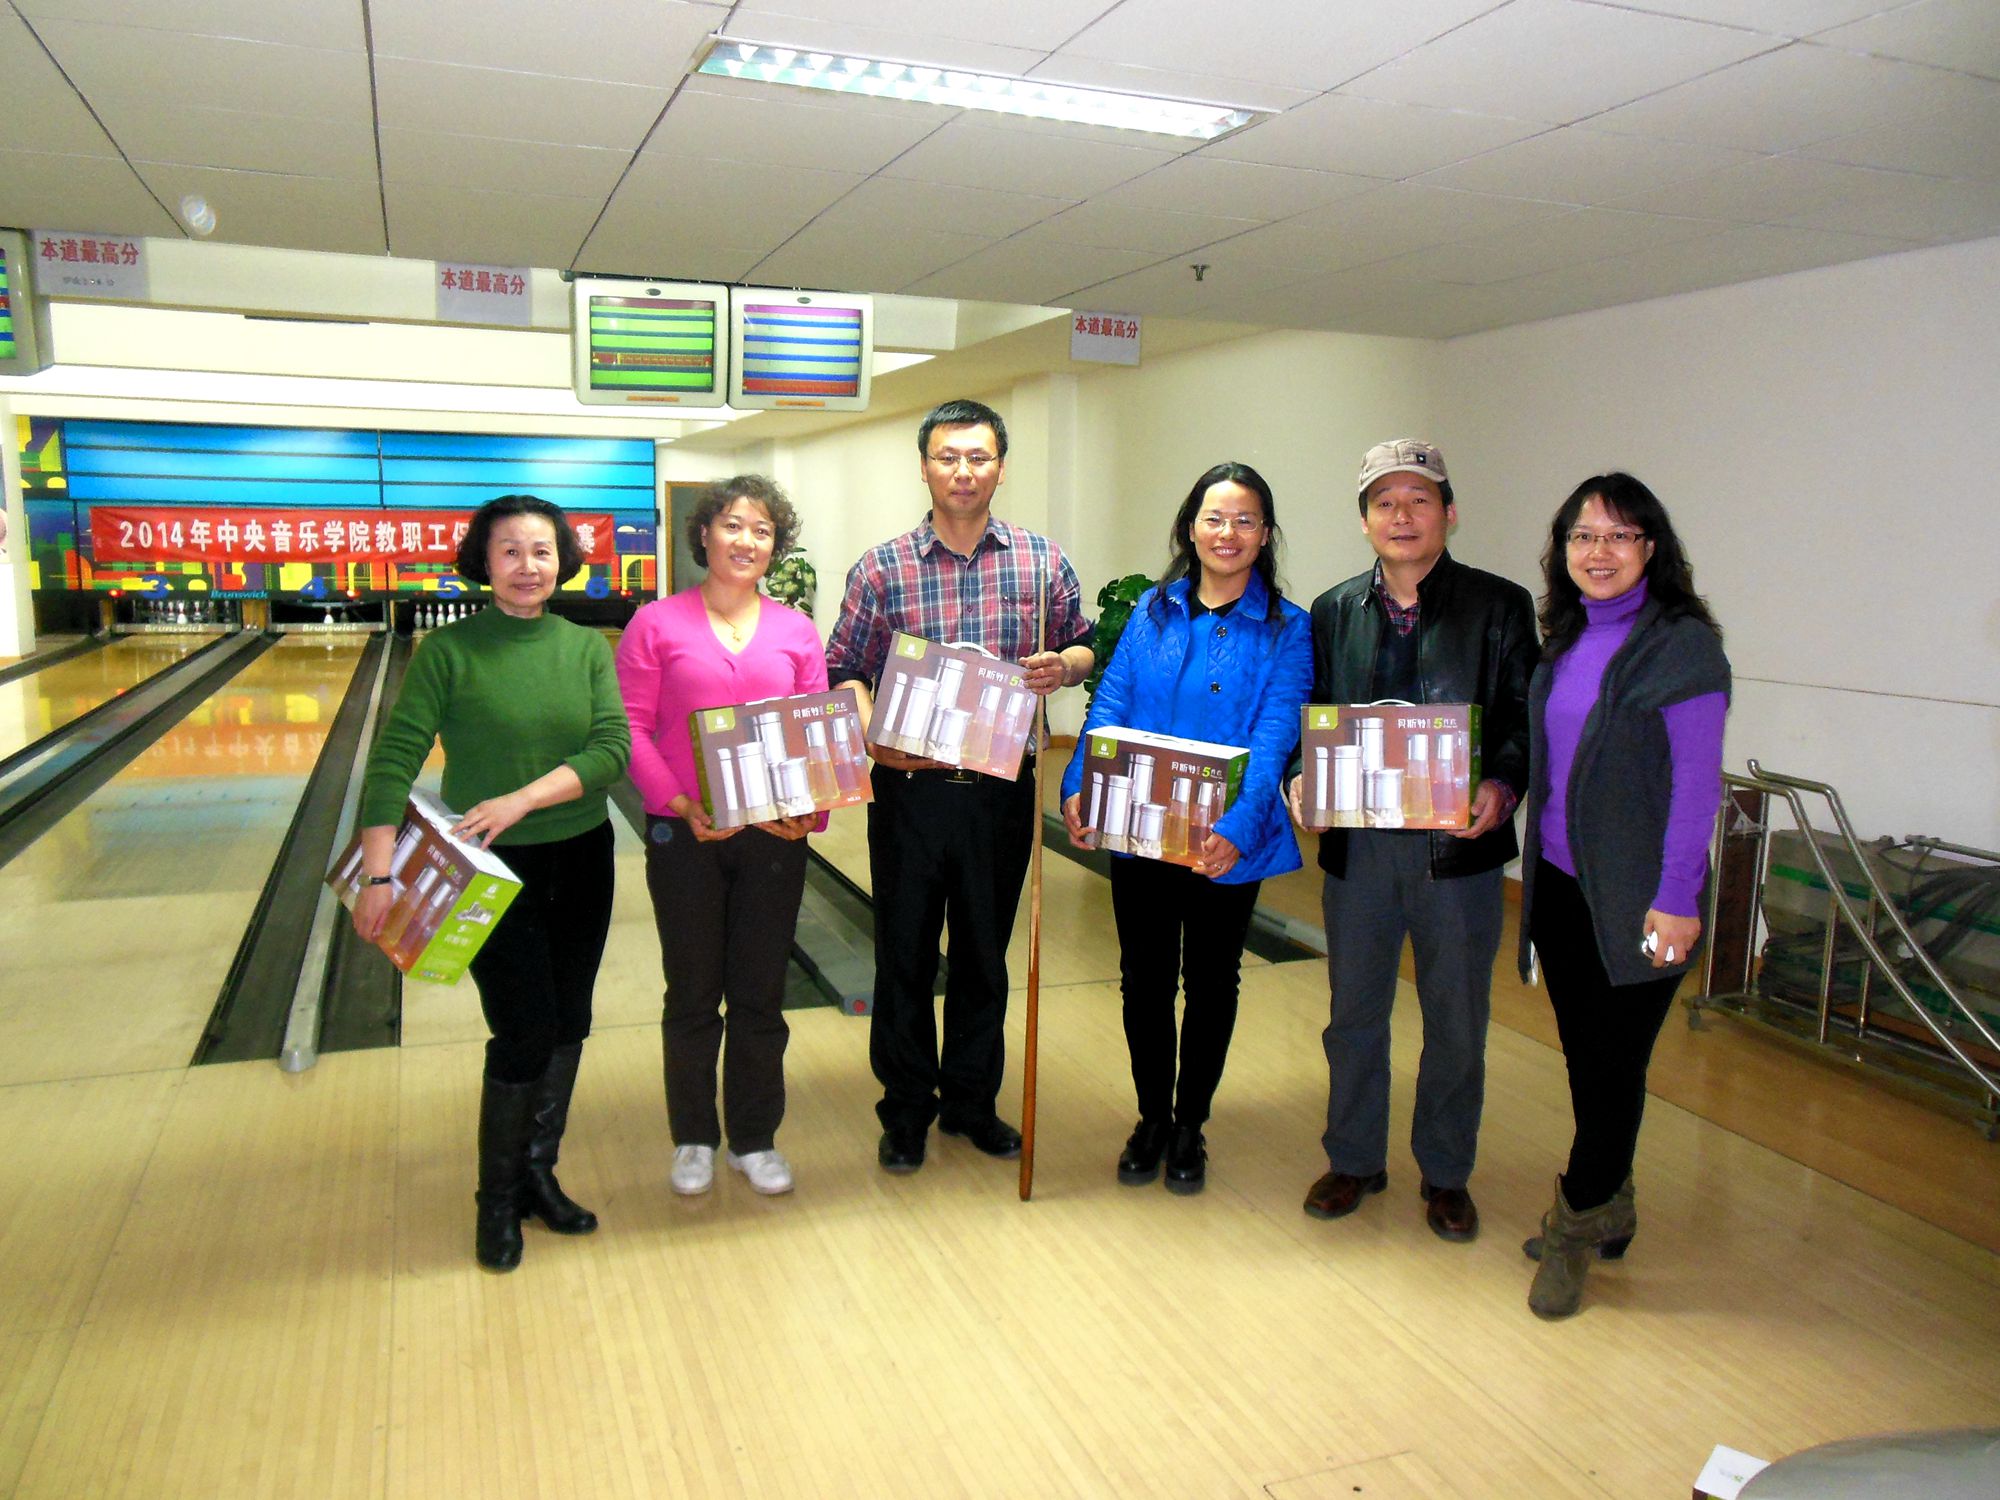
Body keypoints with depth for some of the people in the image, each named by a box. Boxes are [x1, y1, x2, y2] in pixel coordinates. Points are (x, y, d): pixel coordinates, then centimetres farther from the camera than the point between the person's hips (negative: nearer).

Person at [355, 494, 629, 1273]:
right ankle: (497, 1200, 20)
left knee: (568, 1029, 12)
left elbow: (613, 748, -10)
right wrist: (379, 874, -22)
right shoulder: (449, 649, -9)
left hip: (580, 860, 4)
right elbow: (393, 761, -14)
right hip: (490, 869, -4)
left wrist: (522, 799, -22)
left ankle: (539, 1173, 33)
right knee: (526, 1036, -3)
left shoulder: (587, 647, 0)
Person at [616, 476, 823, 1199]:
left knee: (761, 995, 11)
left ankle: (755, 1139, 28)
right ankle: (693, 1138, 30)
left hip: (775, 835, 2)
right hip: (685, 835, -2)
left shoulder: (796, 630, 5)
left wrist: (812, 807, -12)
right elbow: (632, 730, -6)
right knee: (693, 993, 12)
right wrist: (680, 805, -16)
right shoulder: (656, 624, -2)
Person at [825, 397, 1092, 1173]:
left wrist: (1062, 664, -13)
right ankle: (906, 1109, 27)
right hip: (909, 788, -1)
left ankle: (971, 1100, 33)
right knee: (904, 954, 9)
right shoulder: (881, 568, -1)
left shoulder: (1043, 561, 2)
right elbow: (844, 671, 0)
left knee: (985, 953, 14)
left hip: (1001, 789, 1)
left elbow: (1081, 648, 11)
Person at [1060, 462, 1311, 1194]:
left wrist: (1238, 829, -30)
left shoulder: (1285, 629, -6)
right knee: (1144, 978, 14)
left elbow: (1274, 740, -16)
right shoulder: (1152, 611, 4)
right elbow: (1109, 706, -2)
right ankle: (1152, 1118, 35)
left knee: (1210, 982, 14)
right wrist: (1079, 789, -18)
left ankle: (1190, 1126, 34)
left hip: (1225, 844, -2)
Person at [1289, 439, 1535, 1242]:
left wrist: (1502, 788, -21)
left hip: (1459, 845, -2)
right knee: (1353, 1014, 13)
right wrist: (1302, 781, -10)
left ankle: (1445, 1173, 30)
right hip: (1356, 844, 2)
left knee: (1456, 1021, 10)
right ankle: (1354, 1159, 32)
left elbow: (1524, 718, -2)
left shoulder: (1500, 606, 0)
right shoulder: (1332, 612, 9)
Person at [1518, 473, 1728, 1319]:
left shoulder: (1682, 645, -12)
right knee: (1585, 1057, 15)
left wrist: (1675, 901, -17)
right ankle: (1607, 1210, 32)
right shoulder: (1564, 641, 9)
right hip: (1559, 885, 7)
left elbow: (1696, 786, -14)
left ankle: (1576, 1226, 21)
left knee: (1613, 1066, 4)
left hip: (1634, 899, -6)